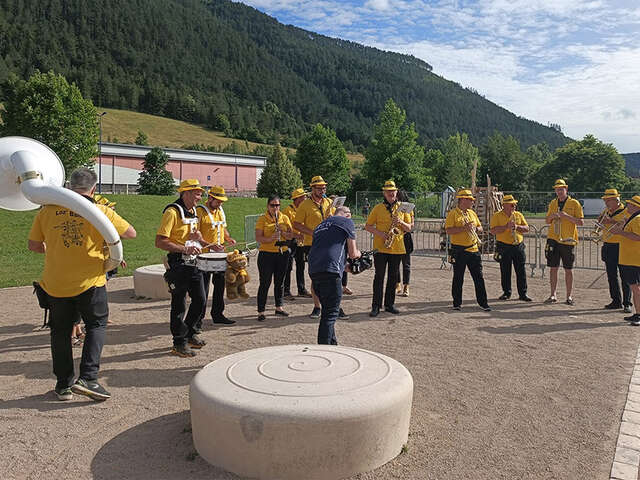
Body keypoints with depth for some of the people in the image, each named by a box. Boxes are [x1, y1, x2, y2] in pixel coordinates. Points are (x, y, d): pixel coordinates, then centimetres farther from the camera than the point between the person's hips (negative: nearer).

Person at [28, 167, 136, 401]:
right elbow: (131, 233, -2)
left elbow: (34, 245, 5)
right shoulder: (100, 212, -10)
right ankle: (87, 378, 1)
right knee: (96, 325, 13)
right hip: (89, 282, -3)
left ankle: (63, 384, 23)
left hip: (55, 283, 3)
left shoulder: (46, 210, -2)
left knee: (60, 331, 16)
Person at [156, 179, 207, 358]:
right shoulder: (172, 212, -14)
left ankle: (189, 333, 31)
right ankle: (179, 343, 14)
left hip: (194, 263, 8)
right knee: (179, 305, 1)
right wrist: (184, 249, -26)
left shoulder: (193, 211, 13)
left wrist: (197, 237, 3)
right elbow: (160, 242, -20)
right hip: (178, 265, -8)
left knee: (200, 300, 12)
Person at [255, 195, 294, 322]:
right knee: (265, 283, -2)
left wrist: (282, 232, -13)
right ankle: (261, 311, 4)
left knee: (280, 282, 14)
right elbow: (258, 238, -10)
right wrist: (271, 238, -26)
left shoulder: (285, 218, 8)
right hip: (266, 254, -4)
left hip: (282, 254, 4)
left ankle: (279, 307, 28)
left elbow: (291, 236, 5)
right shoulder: (262, 219, -3)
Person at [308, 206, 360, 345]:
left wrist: (345, 268, 38)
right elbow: (353, 254, 7)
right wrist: (358, 253, 31)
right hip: (330, 271, -7)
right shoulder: (347, 221, 9)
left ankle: (332, 345, 29)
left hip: (313, 270, 8)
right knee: (330, 313, -3)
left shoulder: (321, 225, 29)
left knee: (327, 310, 20)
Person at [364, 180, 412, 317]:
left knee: (393, 277, 8)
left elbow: (409, 228, 10)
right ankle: (376, 306, 3)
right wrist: (379, 233, -13)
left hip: (397, 248, 3)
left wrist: (401, 222, -11)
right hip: (381, 247, -3)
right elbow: (367, 226, 2)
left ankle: (389, 304, 18)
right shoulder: (378, 208, 3)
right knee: (379, 276, -2)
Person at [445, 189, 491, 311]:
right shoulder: (453, 213, -6)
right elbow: (448, 230, -16)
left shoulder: (472, 213, 14)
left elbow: (480, 228, 21)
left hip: (474, 249, 5)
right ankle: (457, 303, 14)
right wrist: (464, 228, -22)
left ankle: (483, 302, 13)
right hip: (459, 250, -5)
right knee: (458, 278, 4)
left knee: (479, 277, 5)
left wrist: (475, 228, -1)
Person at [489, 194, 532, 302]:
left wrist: (517, 226, -9)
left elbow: (527, 228, 9)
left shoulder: (519, 215, 11)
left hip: (519, 246, 3)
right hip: (504, 247, -3)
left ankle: (523, 293, 11)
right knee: (505, 272, 4)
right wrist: (506, 226, -19)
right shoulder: (497, 216, -1)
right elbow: (493, 230, -11)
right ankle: (506, 293, 17)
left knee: (521, 271, 3)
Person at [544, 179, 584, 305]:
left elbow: (581, 222, -5)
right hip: (553, 239, 3)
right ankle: (553, 295, 12)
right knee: (553, 268, 4)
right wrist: (551, 216, -3)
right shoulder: (553, 203, 12)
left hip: (568, 240, -3)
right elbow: (547, 221, 18)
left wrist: (567, 216, -18)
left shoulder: (574, 203, -1)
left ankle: (569, 296, 12)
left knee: (568, 270, 3)